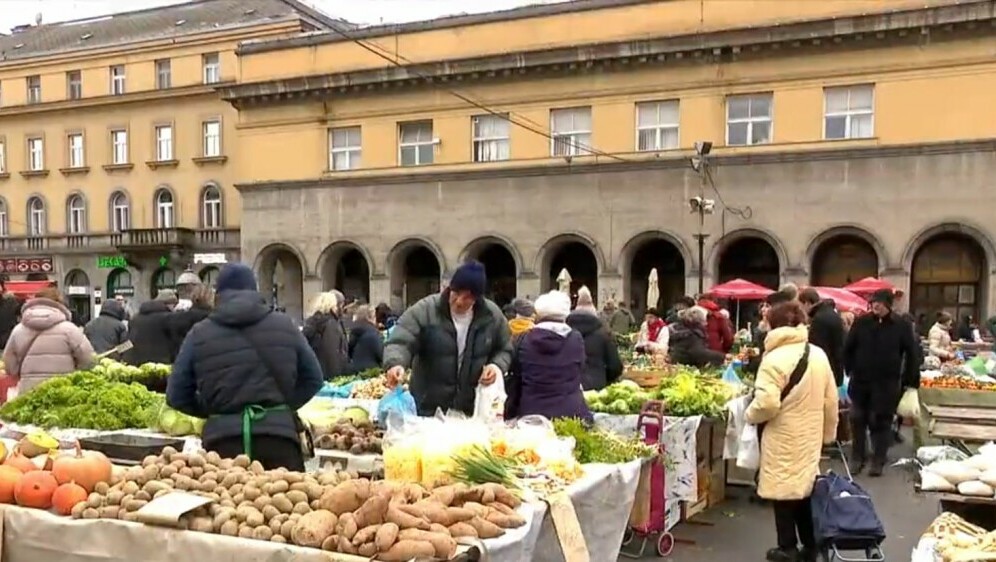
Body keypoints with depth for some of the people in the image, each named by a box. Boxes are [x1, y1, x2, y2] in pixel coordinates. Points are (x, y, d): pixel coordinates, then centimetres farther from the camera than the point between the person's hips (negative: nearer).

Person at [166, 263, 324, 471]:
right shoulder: (284, 325, 9)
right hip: (278, 434, 0)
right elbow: (313, 379, 13)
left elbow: (176, 395, 9)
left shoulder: (199, 333, 6)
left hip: (224, 439, 0)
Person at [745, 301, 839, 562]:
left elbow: (766, 403, -26)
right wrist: (828, 431, 19)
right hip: (810, 436, 7)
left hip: (783, 438, -7)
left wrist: (749, 415, -6)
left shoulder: (775, 359, -19)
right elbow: (830, 400, 8)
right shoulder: (819, 355, 3)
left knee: (784, 490, 5)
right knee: (805, 486, 17)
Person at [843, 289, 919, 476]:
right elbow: (848, 348, 8)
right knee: (858, 420, 6)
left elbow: (912, 354, 0)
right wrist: (849, 370, 2)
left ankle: (878, 461, 13)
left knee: (881, 422, 3)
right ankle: (857, 457, 19)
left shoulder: (902, 325, -4)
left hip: (887, 383, -2)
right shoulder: (861, 322, 1)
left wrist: (910, 381, -2)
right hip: (860, 381, 2)